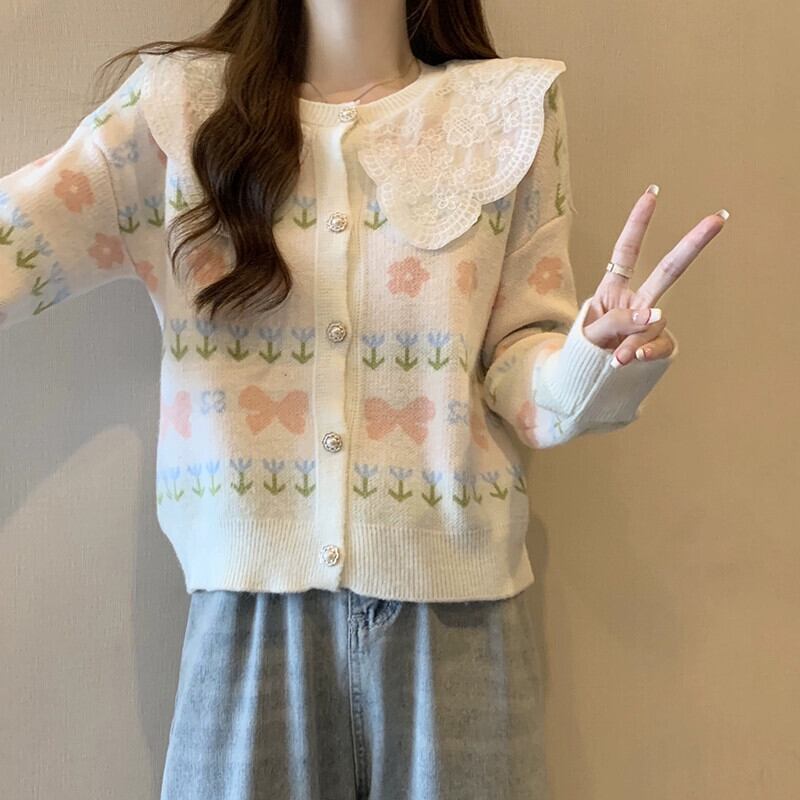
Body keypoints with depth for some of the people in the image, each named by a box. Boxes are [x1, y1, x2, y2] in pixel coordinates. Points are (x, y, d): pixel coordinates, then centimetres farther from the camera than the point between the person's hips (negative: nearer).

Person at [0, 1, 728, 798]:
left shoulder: (511, 108, 4)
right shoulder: (181, 101, 4)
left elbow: (517, 360, 1)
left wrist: (591, 367, -20)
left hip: (455, 605, 1)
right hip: (250, 602, 0)